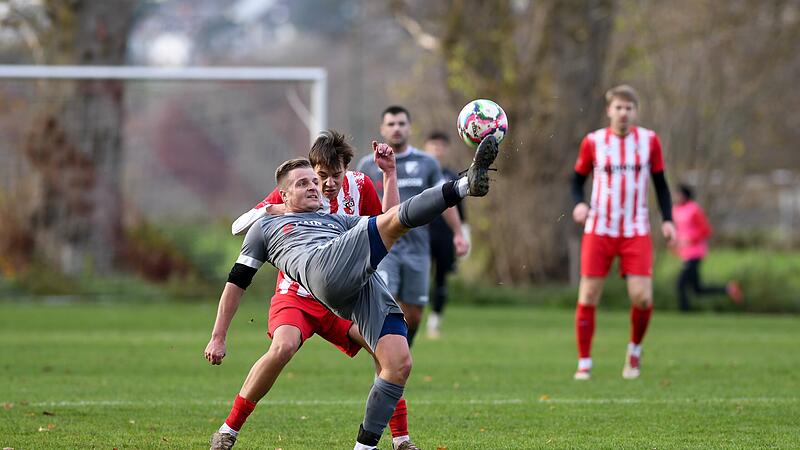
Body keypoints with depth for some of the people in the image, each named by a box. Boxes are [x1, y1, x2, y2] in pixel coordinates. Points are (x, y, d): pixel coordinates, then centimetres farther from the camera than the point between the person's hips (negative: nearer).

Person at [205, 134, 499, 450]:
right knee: (395, 220, -24)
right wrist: (218, 338, 22)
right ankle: (465, 185, -44)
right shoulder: (266, 227, 31)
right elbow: (236, 282, 28)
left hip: (370, 285, 5)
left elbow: (386, 220, 33)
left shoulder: (336, 221, 42)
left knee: (399, 365, -14)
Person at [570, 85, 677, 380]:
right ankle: (584, 364, 7)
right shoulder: (593, 142, 0)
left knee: (642, 298, -11)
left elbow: (660, 183, 11)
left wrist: (667, 219, -1)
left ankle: (635, 351, 15)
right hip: (598, 231, 0)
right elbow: (577, 179, 10)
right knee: (588, 298, -4)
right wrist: (579, 204, -11)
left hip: (636, 232, 0)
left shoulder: (649, 141, 3)